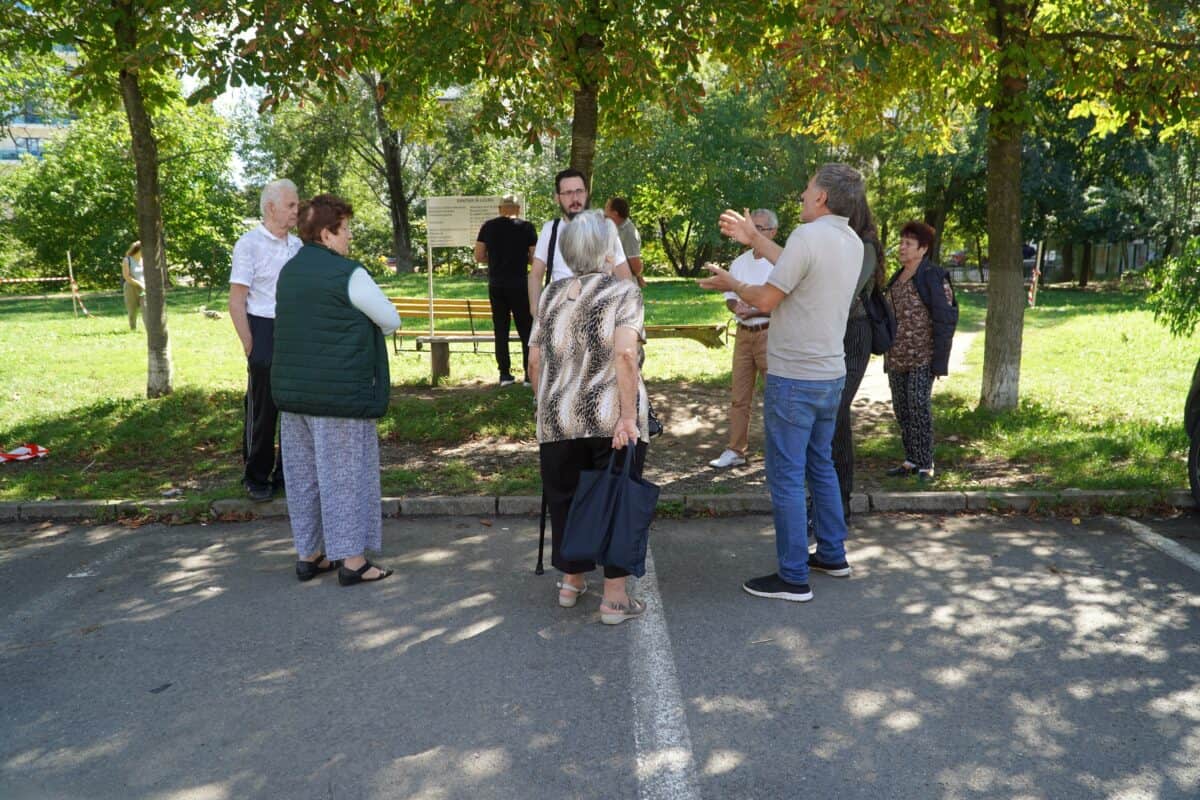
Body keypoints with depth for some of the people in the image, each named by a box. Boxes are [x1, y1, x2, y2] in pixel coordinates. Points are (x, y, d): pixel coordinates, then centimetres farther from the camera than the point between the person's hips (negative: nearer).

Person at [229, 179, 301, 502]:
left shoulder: (297, 245, 10)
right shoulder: (249, 244, -8)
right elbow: (236, 302, -10)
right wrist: (250, 348, -13)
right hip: (265, 331, -5)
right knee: (263, 409, 3)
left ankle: (288, 473, 23)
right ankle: (256, 478, 17)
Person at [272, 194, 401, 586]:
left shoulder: (288, 271, 11)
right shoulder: (348, 274, -13)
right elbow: (391, 321, -5)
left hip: (292, 388, 8)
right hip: (340, 391, -8)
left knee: (303, 473, 13)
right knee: (345, 473, 0)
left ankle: (308, 555, 23)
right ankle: (352, 560, 7)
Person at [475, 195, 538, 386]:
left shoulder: (488, 226, 3)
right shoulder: (526, 227, -3)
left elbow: (479, 256, 3)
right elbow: (535, 257, -3)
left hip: (496, 285, 3)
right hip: (519, 285, -2)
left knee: (500, 329, 8)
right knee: (526, 329, 4)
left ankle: (505, 374, 8)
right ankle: (530, 374, 2)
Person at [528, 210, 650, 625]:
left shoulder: (551, 294, 11)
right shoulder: (623, 291, -2)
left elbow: (534, 359, 9)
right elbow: (625, 354, -16)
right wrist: (629, 416, -16)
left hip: (558, 418, 4)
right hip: (611, 418, -4)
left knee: (565, 498, 18)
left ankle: (571, 580, 31)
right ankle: (615, 598, 12)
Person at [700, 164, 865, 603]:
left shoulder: (809, 236, -18)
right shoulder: (852, 242, 8)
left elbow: (766, 299, -15)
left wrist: (730, 283, 4)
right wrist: (754, 239, 24)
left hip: (794, 378, -9)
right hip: (830, 373, 9)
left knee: (786, 477, -1)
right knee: (820, 465, 21)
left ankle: (793, 578, 5)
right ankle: (832, 554, 31)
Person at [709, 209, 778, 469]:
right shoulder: (739, 262, 11)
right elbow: (729, 298, 13)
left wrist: (755, 311, -19)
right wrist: (737, 306, -10)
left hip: (769, 334, -6)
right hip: (744, 333, 6)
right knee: (740, 396, 9)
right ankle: (735, 451, 17)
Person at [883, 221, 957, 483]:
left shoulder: (933, 277, -9)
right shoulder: (897, 278, 14)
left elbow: (945, 320, -12)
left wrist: (939, 361, -16)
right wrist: (888, 356, 17)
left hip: (922, 357, -7)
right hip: (897, 357, 7)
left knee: (919, 407, -8)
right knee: (901, 409, 9)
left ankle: (925, 464, 2)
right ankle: (911, 460, 19)